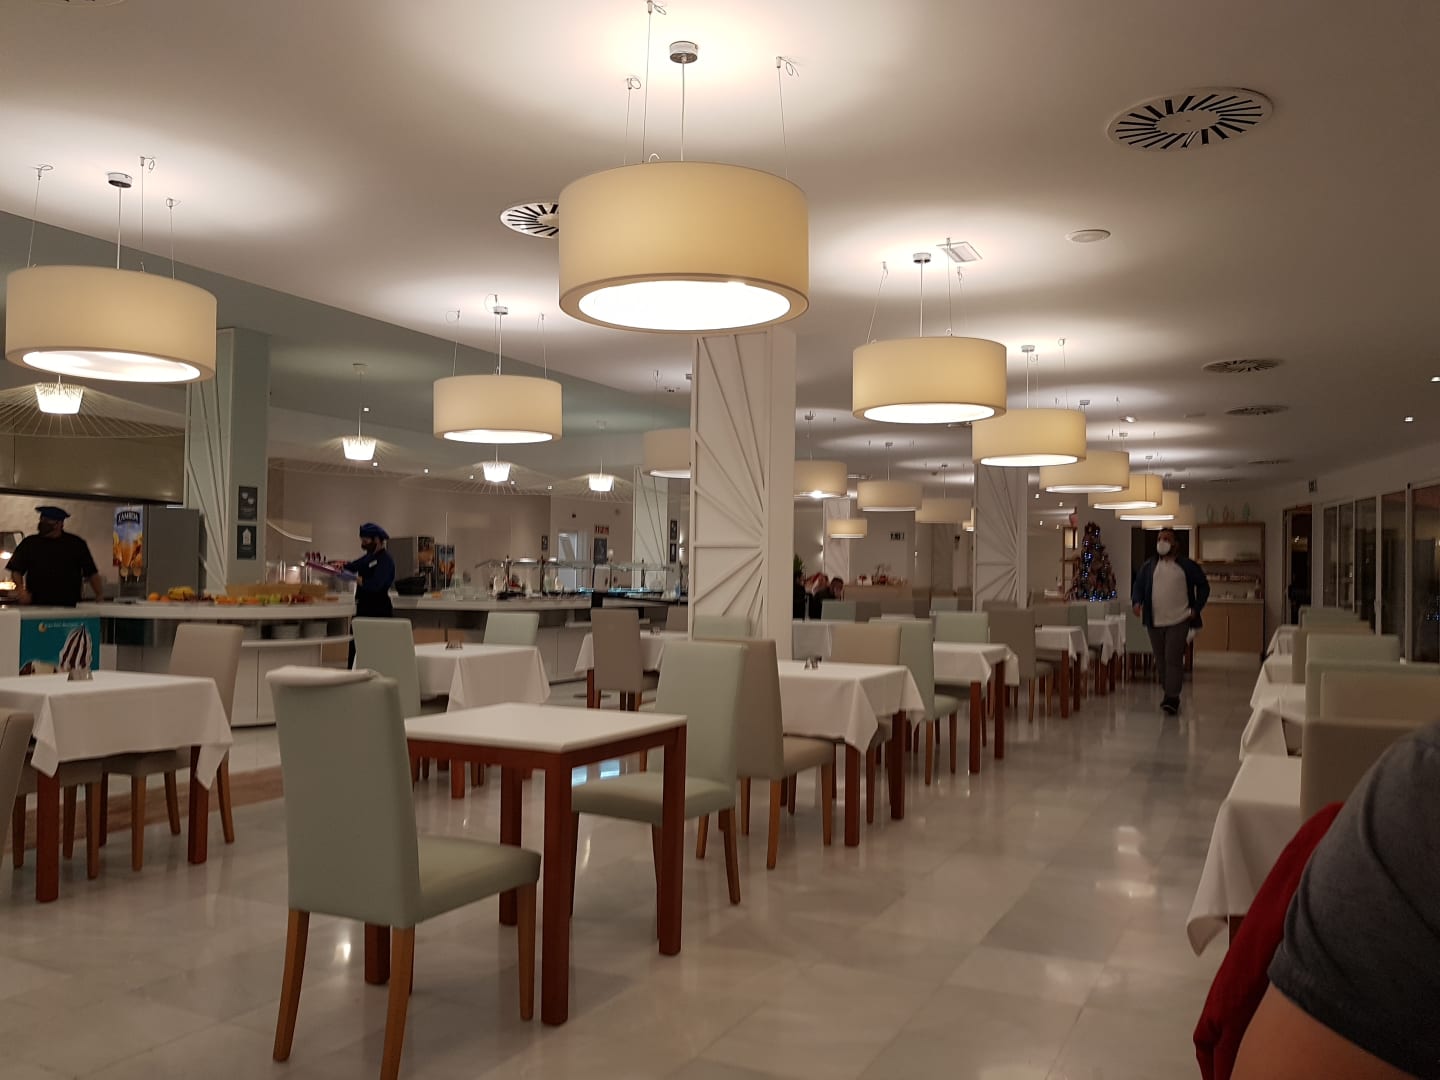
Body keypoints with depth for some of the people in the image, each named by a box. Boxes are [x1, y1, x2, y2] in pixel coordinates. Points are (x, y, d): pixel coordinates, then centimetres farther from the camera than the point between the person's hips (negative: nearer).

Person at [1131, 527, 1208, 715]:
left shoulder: (1187, 566, 1)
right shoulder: (1148, 567, 9)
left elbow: (1203, 586, 8)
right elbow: (1138, 586, 10)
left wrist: (1196, 608, -1)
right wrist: (1137, 602, -10)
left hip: (1178, 620, -4)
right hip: (1155, 621, 4)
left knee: (1173, 659, -11)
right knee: (1161, 660, 11)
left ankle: (1172, 699, -10)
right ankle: (1168, 695, 24)